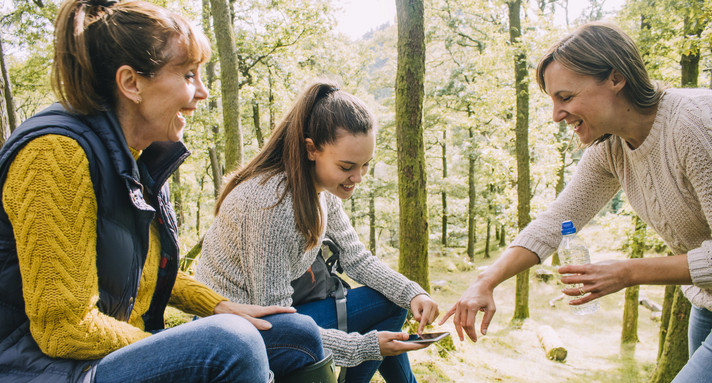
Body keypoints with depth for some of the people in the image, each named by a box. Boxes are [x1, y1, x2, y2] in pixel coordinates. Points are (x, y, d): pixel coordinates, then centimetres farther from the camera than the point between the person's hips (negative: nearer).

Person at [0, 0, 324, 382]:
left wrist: (220, 306, 3)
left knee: (299, 334, 4)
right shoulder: (58, 152, -21)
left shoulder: (144, 158, 6)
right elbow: (63, 327, -22)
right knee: (230, 341, -33)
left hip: (128, 345, 8)